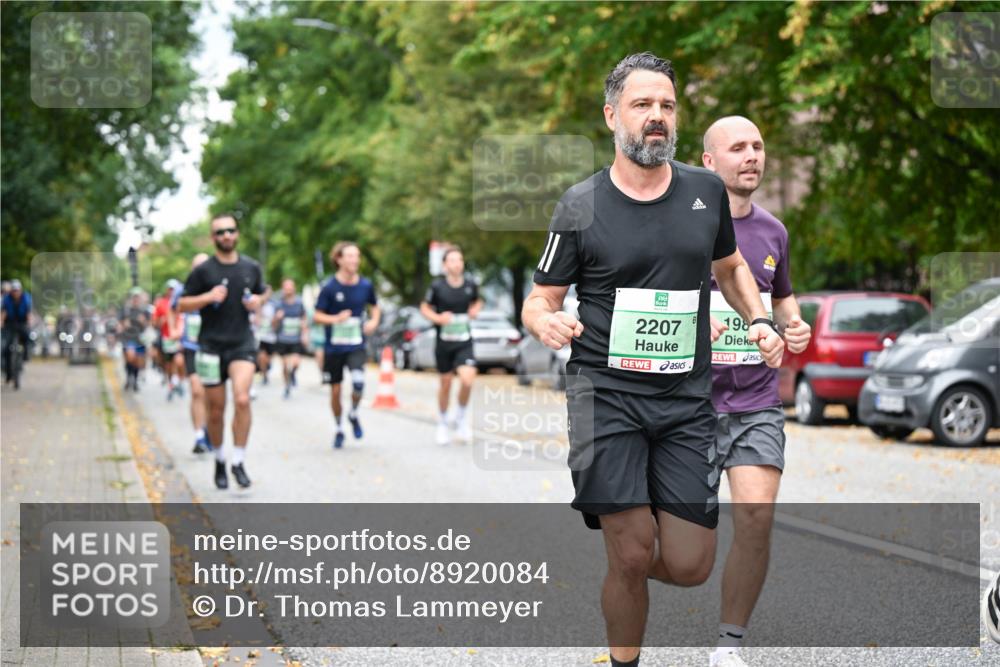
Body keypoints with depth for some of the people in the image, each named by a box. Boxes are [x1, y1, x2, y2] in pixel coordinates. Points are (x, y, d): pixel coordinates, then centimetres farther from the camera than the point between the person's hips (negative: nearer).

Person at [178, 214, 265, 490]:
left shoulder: (251, 268, 8)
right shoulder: (203, 270, -1)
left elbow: (260, 294, 24)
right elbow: (182, 305, 1)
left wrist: (256, 302, 1)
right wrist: (208, 297, -16)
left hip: (242, 345, 1)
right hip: (211, 346, -1)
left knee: (242, 399, -19)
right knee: (216, 410, 5)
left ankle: (238, 461, -9)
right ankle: (219, 460, 26)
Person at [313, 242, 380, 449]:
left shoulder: (365, 285, -2)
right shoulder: (330, 288, -9)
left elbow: (375, 307, 16)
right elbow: (317, 316, -6)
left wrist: (374, 321, -5)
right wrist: (336, 319, -23)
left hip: (356, 346, 1)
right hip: (333, 347, 0)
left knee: (358, 382, -23)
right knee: (335, 391, 7)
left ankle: (354, 414, 7)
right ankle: (339, 429, 30)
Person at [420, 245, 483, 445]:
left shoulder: (470, 284, -1)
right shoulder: (437, 286, -8)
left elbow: (477, 301, 18)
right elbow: (425, 308, 3)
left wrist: (475, 310, -3)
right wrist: (438, 318, -15)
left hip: (464, 342, 1)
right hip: (444, 341, -1)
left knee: (467, 379, -19)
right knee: (445, 383, 9)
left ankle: (461, 417, 7)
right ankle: (443, 423, 31)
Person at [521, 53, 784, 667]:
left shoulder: (706, 190, 8)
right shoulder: (581, 206, -1)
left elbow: (730, 267, 26)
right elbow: (540, 299, 5)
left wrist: (760, 320, 8)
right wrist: (547, 321, -19)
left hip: (687, 397, 3)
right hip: (606, 393, -3)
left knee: (689, 567, -2)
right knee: (634, 555, -10)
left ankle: (620, 550, 32)